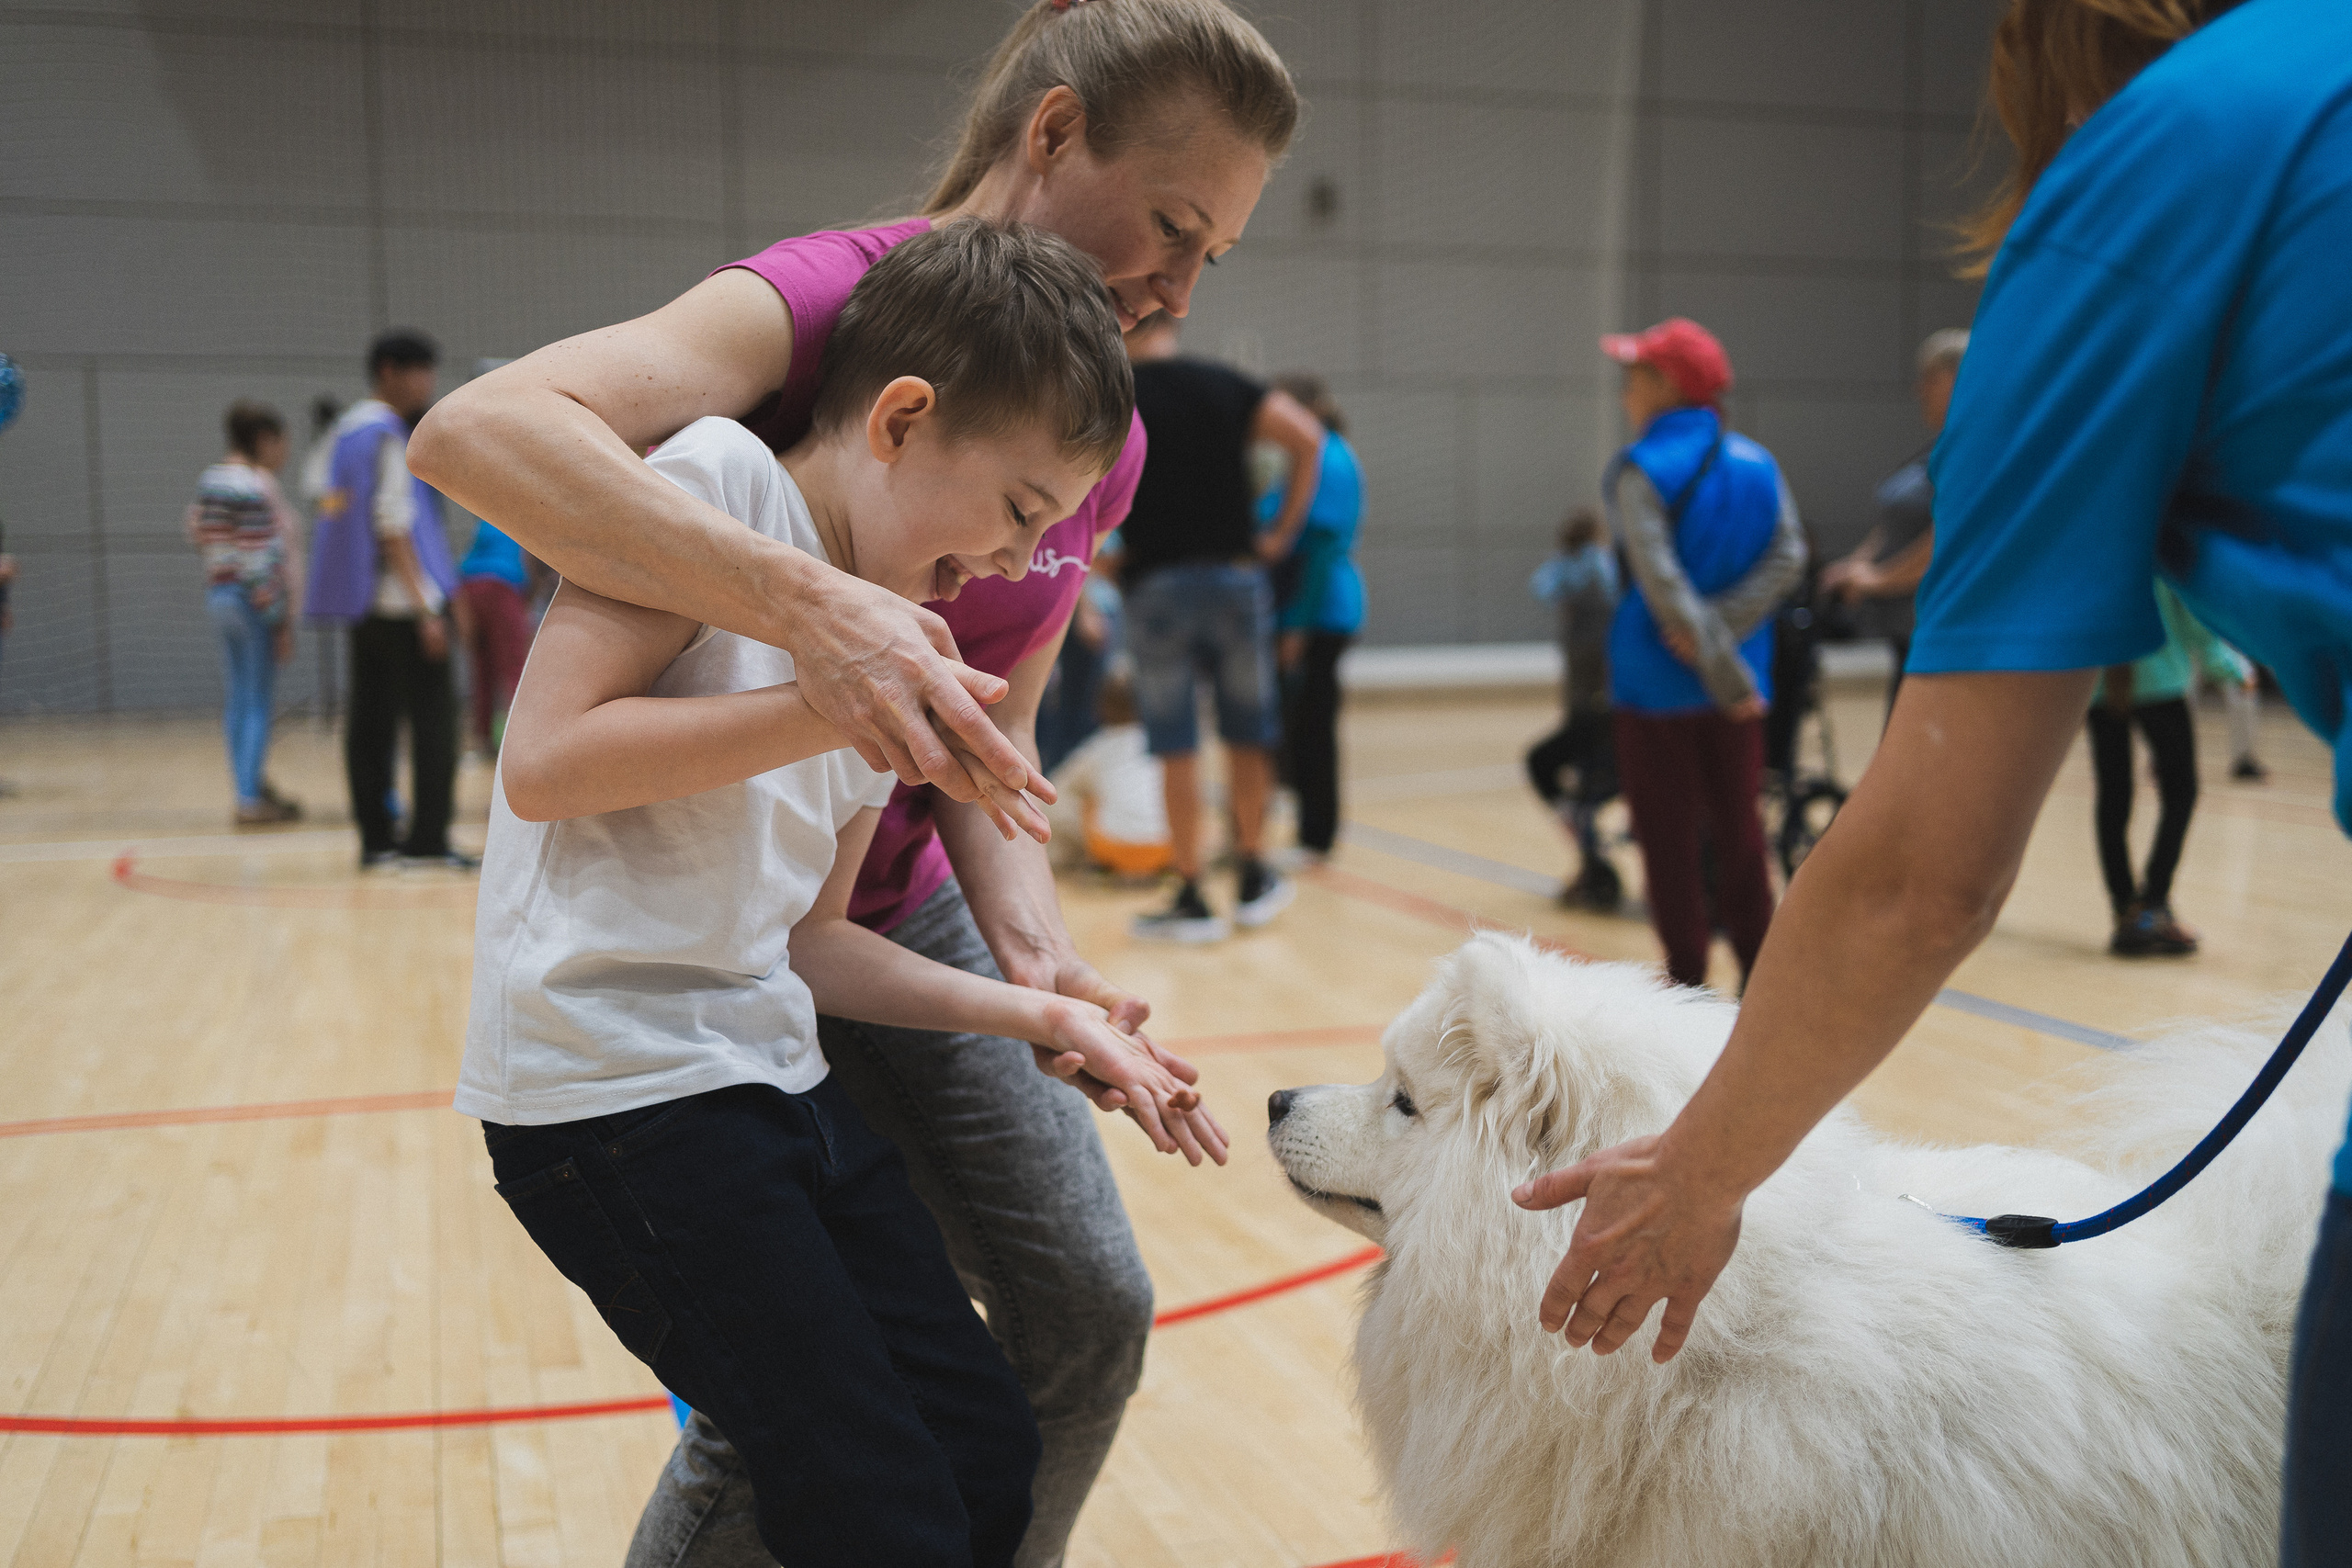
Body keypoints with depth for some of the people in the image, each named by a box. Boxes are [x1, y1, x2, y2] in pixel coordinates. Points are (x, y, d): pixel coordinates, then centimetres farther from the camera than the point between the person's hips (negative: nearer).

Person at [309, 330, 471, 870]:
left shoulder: (346, 430, 16)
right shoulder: (388, 435, -10)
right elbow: (393, 527, -15)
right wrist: (426, 608, -17)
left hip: (363, 601, 9)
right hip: (403, 601, -9)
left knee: (371, 722, 7)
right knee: (433, 718, -5)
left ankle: (375, 840, 9)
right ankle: (426, 840, -6)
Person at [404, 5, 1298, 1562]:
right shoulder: (829, 297, -23)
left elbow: (993, 737, 0)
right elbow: (478, 428, -40)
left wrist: (1033, 953, -19)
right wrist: (803, 600, -52)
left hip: (899, 918, 7)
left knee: (1087, 1310, 8)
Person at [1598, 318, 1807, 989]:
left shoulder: (1642, 470, -10)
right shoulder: (1757, 463, 7)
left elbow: (1662, 581, -19)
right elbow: (1788, 556, -4)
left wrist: (1725, 674, -17)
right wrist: (1723, 626, -12)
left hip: (1658, 681, -5)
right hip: (1739, 681, 5)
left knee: (1670, 839, 4)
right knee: (1738, 832, 13)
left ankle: (1687, 979, 8)